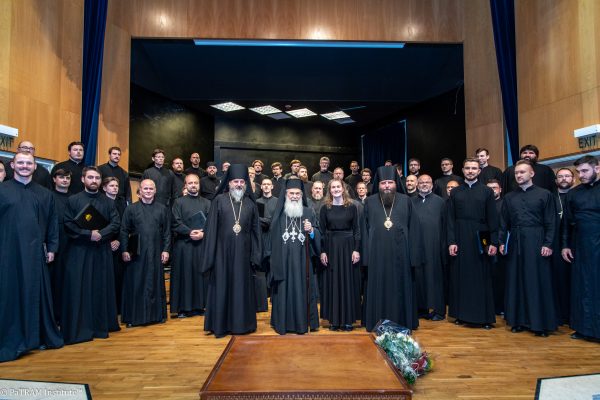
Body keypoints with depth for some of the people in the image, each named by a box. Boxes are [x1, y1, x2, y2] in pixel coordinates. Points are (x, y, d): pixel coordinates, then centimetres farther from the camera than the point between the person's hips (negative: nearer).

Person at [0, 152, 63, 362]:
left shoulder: (44, 194, 10)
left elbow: (53, 222, 10)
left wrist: (51, 248, 4)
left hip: (35, 253, 2)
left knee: (37, 294, 9)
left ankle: (41, 336, 21)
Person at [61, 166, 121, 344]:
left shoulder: (108, 202, 10)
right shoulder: (73, 200, 4)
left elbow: (115, 223, 1)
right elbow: (68, 225, -5)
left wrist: (101, 234, -15)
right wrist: (88, 234, -16)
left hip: (102, 251, 2)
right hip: (79, 251, -2)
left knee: (101, 288, 5)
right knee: (78, 289, 0)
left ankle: (101, 326, 14)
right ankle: (78, 329, 9)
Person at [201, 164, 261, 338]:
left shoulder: (250, 203, 7)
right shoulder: (219, 200, 1)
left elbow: (255, 230, 7)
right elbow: (211, 228, -1)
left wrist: (255, 254, 1)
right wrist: (211, 254, -5)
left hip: (243, 253, 2)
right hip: (223, 252, -2)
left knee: (242, 286, 8)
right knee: (222, 286, 6)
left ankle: (242, 323, 22)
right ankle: (221, 324, 19)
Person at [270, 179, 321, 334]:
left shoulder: (308, 213, 7)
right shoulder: (278, 213, 7)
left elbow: (317, 238, 5)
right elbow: (273, 237, 8)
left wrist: (311, 231, -17)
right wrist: (274, 259, 2)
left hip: (302, 260, 0)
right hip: (283, 260, 0)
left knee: (301, 290, 3)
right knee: (283, 290, 4)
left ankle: (302, 323, 17)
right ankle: (283, 323, 18)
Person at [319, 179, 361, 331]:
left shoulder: (352, 207, 3)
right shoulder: (325, 208, 4)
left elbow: (356, 229, 2)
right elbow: (321, 231, 2)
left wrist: (356, 250, -7)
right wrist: (322, 251, -5)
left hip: (348, 246, 0)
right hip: (331, 247, 0)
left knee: (348, 282, 5)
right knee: (332, 282, 5)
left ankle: (348, 319, 16)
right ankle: (334, 319, 15)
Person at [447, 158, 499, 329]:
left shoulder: (487, 191, 4)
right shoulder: (455, 192, 7)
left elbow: (492, 218, 1)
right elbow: (451, 219, 3)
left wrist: (494, 242, -6)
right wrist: (451, 241, -5)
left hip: (480, 240, -1)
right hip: (460, 239, 1)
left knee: (481, 278, 4)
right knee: (460, 276, 6)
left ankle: (484, 316, 14)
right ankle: (461, 313, 18)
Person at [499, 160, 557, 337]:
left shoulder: (545, 195, 2)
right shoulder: (509, 197, 11)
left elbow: (551, 222, -1)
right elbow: (504, 223, 11)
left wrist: (548, 244, -9)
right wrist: (502, 242, 4)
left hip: (536, 242, -3)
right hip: (514, 243, 3)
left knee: (538, 281, 1)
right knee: (516, 281, 7)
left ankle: (541, 323, 12)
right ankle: (518, 319, 17)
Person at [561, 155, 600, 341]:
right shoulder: (574, 193, 8)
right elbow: (567, 221, 11)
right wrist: (565, 245, 7)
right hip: (580, 247, 3)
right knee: (583, 287, 8)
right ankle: (585, 327, 18)